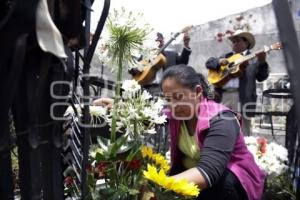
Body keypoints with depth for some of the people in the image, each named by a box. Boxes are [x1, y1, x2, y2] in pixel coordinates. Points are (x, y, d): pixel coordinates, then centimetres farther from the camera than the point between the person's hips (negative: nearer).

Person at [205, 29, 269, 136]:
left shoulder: (253, 58, 10)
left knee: (242, 132, -4)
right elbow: (209, 62, 17)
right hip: (223, 96, 4)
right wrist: (219, 61, -2)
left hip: (242, 97, -3)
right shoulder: (226, 56, 22)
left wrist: (262, 62, -16)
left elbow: (261, 77, 1)